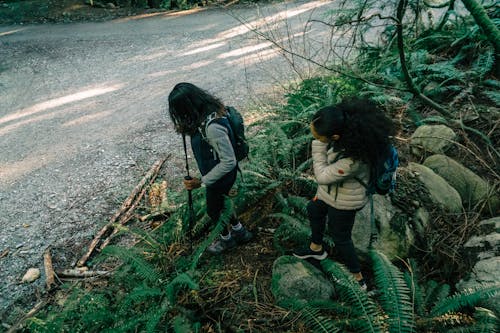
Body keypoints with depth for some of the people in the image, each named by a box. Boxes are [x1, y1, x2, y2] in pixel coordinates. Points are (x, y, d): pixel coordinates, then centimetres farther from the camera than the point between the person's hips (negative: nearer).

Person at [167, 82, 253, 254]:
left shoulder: (213, 126, -37)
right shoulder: (207, 111, -9)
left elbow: (229, 162, -32)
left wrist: (201, 181, -26)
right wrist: (186, 129, -6)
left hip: (221, 176, -8)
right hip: (216, 172, 8)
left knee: (213, 210, 18)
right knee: (220, 202, 29)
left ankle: (226, 239, 45)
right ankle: (239, 231, 49)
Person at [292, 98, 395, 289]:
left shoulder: (353, 159, -44)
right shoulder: (350, 125, -23)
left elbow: (322, 176, -29)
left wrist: (318, 145, -32)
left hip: (343, 201, -8)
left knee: (340, 237, 15)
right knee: (314, 210, 30)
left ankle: (358, 278, 42)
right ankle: (316, 248, 58)